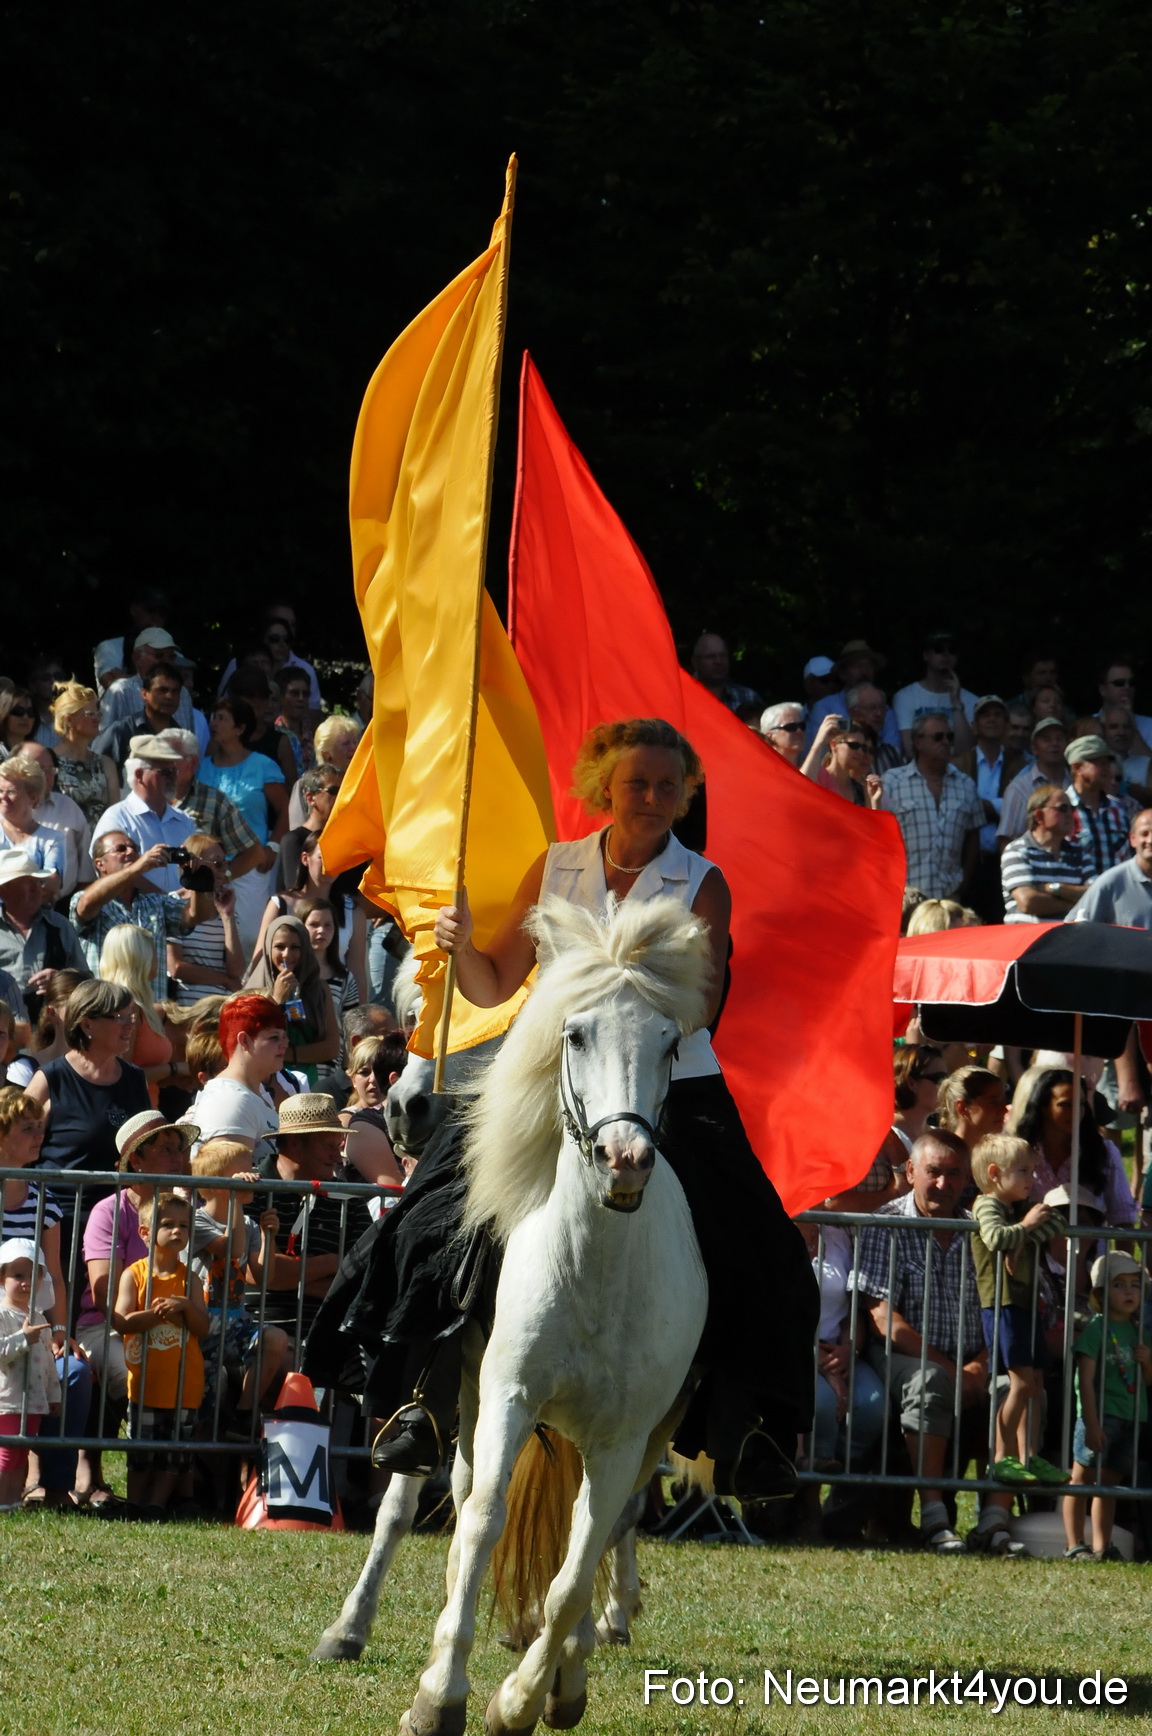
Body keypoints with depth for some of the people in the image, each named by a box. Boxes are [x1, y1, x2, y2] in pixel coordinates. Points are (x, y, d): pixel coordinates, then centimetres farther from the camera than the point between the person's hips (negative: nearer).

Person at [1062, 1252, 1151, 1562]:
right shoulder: (1097, 1328, -7)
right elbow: (1086, 1379, -13)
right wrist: (1091, 1423, -19)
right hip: (1100, 1416, -7)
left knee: (1108, 1483, 11)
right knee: (1082, 1478, -4)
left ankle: (1102, 1546, 14)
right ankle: (1074, 1546, -4)